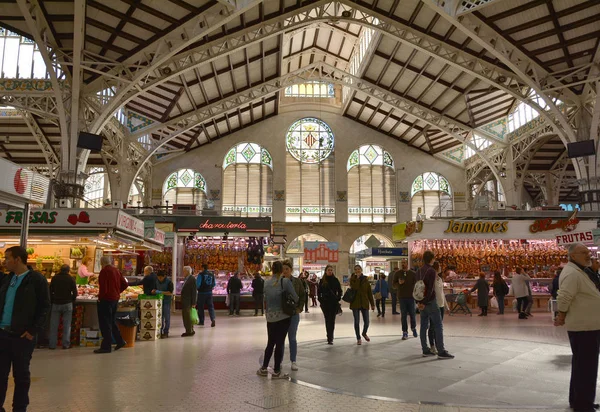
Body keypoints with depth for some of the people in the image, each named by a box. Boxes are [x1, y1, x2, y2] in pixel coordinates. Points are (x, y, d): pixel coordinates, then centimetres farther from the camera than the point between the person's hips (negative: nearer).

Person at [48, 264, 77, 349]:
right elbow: (75, 292, -4)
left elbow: (50, 291, 6)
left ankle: (52, 344, 10)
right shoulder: (71, 278, -3)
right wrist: (72, 301, 12)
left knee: (54, 325, 8)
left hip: (56, 304, 2)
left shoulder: (55, 278, 3)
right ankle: (66, 344, 5)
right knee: (67, 325, 4)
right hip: (67, 304, -2)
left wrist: (52, 301, 16)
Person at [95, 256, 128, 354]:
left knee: (105, 323, -1)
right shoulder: (116, 270, 10)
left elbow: (103, 287, -21)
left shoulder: (104, 271, -14)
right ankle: (120, 341, 25)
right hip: (115, 298, 8)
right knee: (112, 321, 21)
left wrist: (100, 297, -6)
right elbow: (124, 284, 13)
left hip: (106, 299, -8)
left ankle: (106, 347, 4)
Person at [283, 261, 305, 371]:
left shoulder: (297, 281, -2)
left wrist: (300, 308, -3)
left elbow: (303, 295, 5)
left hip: (293, 313, 0)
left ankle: (293, 361, 18)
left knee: (292, 338, 8)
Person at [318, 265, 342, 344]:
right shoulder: (322, 281, 3)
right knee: (327, 320, 9)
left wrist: (338, 299, -2)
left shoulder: (335, 280, 2)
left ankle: (330, 338, -10)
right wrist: (320, 300, -1)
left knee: (332, 320, -8)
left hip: (334, 303, -1)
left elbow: (340, 291, 7)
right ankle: (330, 337, 21)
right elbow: (318, 291, 8)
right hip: (325, 303, 1)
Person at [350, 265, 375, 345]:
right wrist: (357, 277, -15)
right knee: (357, 322, 2)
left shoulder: (365, 279, 6)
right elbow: (354, 287, -19)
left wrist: (372, 304, 4)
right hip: (355, 303, -1)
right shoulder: (352, 279, 2)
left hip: (364, 303, 2)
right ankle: (358, 338, 17)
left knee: (366, 322, 1)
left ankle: (364, 333, 32)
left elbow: (369, 292, 7)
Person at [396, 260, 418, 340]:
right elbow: (394, 284, 7)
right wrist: (399, 283, -14)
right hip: (402, 297, 0)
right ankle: (405, 332, 7)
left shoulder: (412, 273, 3)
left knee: (412, 314, 6)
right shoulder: (398, 273, 5)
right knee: (404, 315, 2)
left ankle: (414, 329, 30)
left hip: (411, 297, 0)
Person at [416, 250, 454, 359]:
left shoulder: (420, 271, 9)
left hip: (422, 302, 8)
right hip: (430, 302, -8)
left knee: (424, 326, 9)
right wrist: (424, 303, -17)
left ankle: (425, 350, 12)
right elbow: (430, 289, -20)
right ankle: (441, 352, -4)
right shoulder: (432, 271, -14)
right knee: (438, 326, -3)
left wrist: (419, 302, 8)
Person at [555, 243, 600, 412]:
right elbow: (564, 298, -27)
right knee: (585, 366, -3)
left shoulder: (579, 271, 15)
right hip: (583, 326, -11)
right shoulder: (572, 273, -21)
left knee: (582, 365, 19)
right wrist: (561, 317, -15)